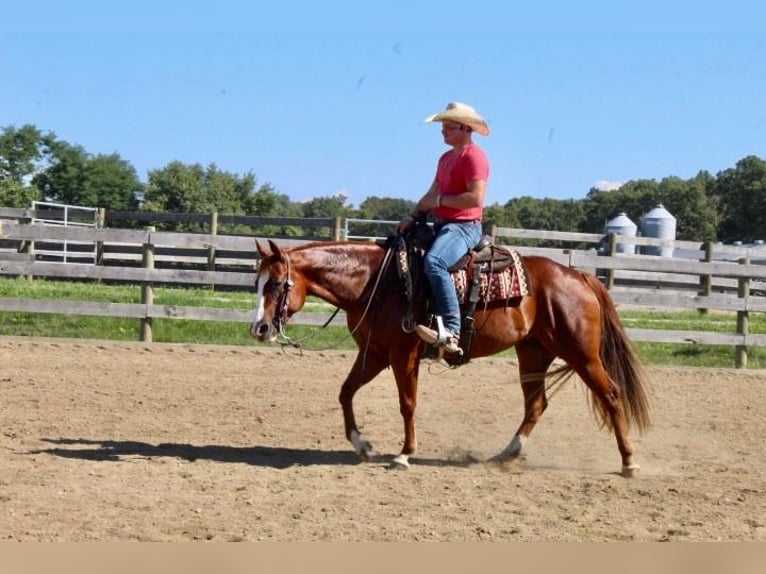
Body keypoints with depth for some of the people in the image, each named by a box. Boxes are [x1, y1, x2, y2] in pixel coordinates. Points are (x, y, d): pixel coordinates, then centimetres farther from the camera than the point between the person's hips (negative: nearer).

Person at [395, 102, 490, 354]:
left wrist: (439, 201, -13)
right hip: (441, 224, 11)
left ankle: (451, 330, -39)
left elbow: (475, 198, -21)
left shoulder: (474, 156, -10)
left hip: (464, 226, -11)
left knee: (434, 262, -36)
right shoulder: (446, 158, 21)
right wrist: (413, 216, 3)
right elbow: (432, 194, 19)